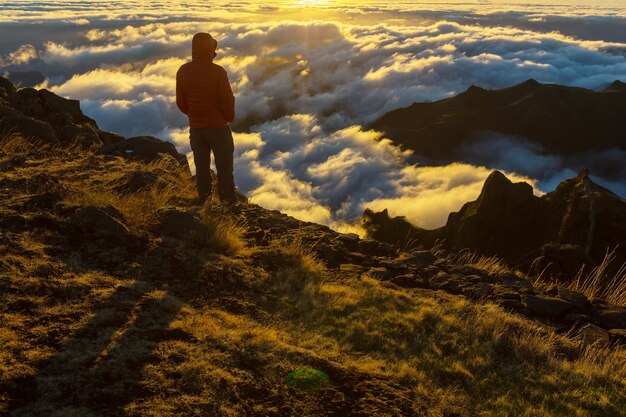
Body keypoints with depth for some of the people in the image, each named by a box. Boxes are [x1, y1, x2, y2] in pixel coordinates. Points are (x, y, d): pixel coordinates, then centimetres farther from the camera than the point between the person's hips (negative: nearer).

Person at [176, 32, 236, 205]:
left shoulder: (183, 71, -5)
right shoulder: (218, 71, -19)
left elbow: (180, 102, 2)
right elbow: (227, 100, -13)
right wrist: (230, 118, 6)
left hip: (195, 127, 4)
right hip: (218, 126, -4)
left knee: (201, 165, 15)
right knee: (224, 165, 8)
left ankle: (204, 200, 22)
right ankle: (228, 202, 13)